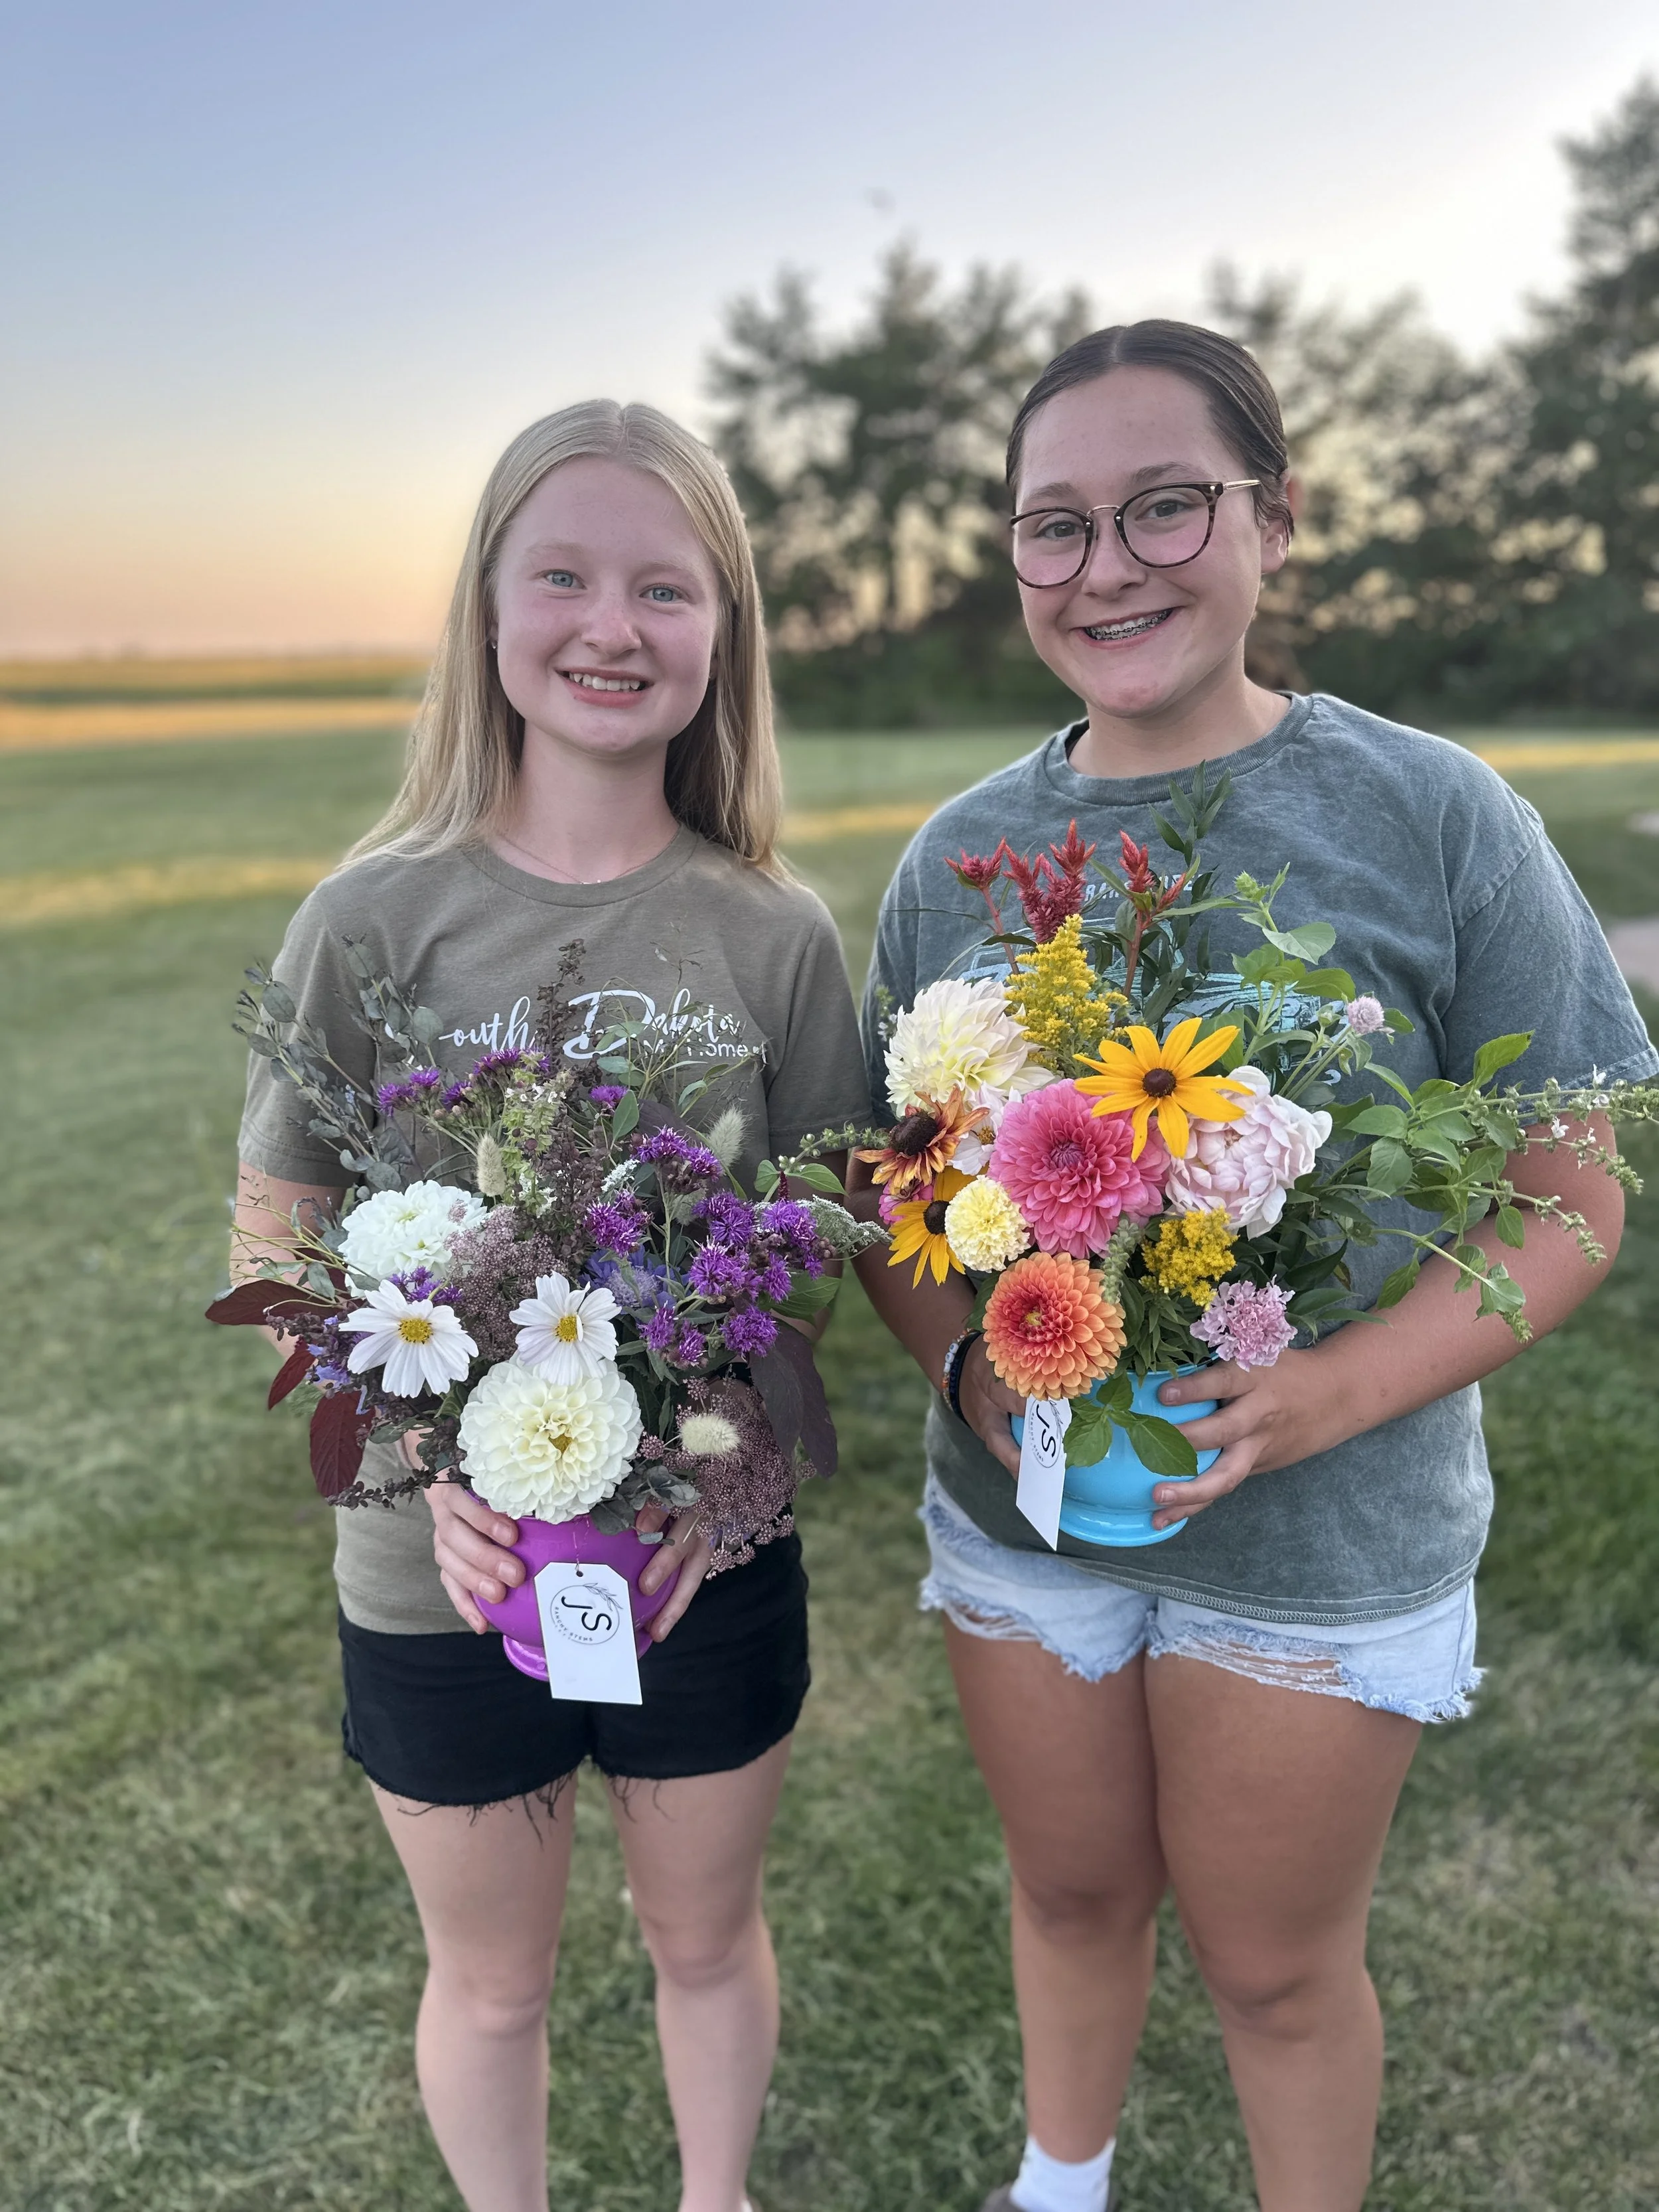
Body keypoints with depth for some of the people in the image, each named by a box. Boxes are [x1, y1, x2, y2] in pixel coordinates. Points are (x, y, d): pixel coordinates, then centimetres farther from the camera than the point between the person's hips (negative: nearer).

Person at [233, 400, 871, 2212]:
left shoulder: (774, 935, -7)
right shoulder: (379, 915, -11)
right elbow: (277, 1240, -6)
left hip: (711, 1560, 2)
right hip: (441, 1572, -1)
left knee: (708, 1935, 25)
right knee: (489, 1977, 22)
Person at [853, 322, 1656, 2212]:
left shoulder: (1430, 818, -13)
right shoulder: (958, 857, -3)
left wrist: (1333, 1391, -25)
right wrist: (964, 1360, -16)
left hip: (1322, 1541, -3)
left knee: (1277, 1961, 17)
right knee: (1072, 1893, 25)